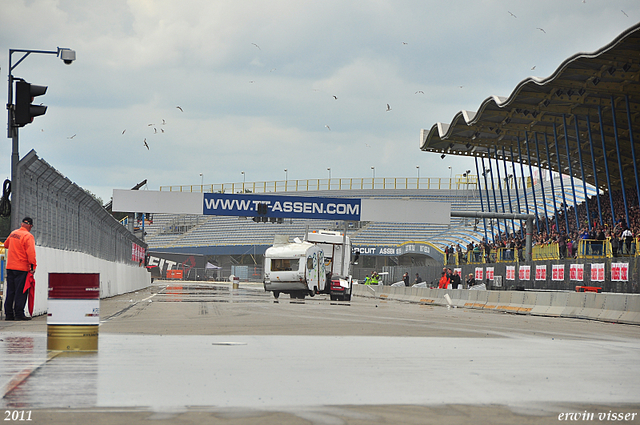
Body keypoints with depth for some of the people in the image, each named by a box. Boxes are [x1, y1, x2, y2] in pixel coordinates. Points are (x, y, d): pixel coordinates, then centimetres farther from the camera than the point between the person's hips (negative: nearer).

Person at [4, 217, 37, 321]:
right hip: (22, 268, -7)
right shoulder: (28, 236, -11)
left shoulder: (13, 233, 11)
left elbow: (6, 244, 28)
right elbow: (31, 252, -19)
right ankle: (19, 314, -7)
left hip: (10, 267, 7)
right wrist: (33, 265, -16)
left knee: (10, 291, 9)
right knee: (20, 292, -4)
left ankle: (8, 314, 10)